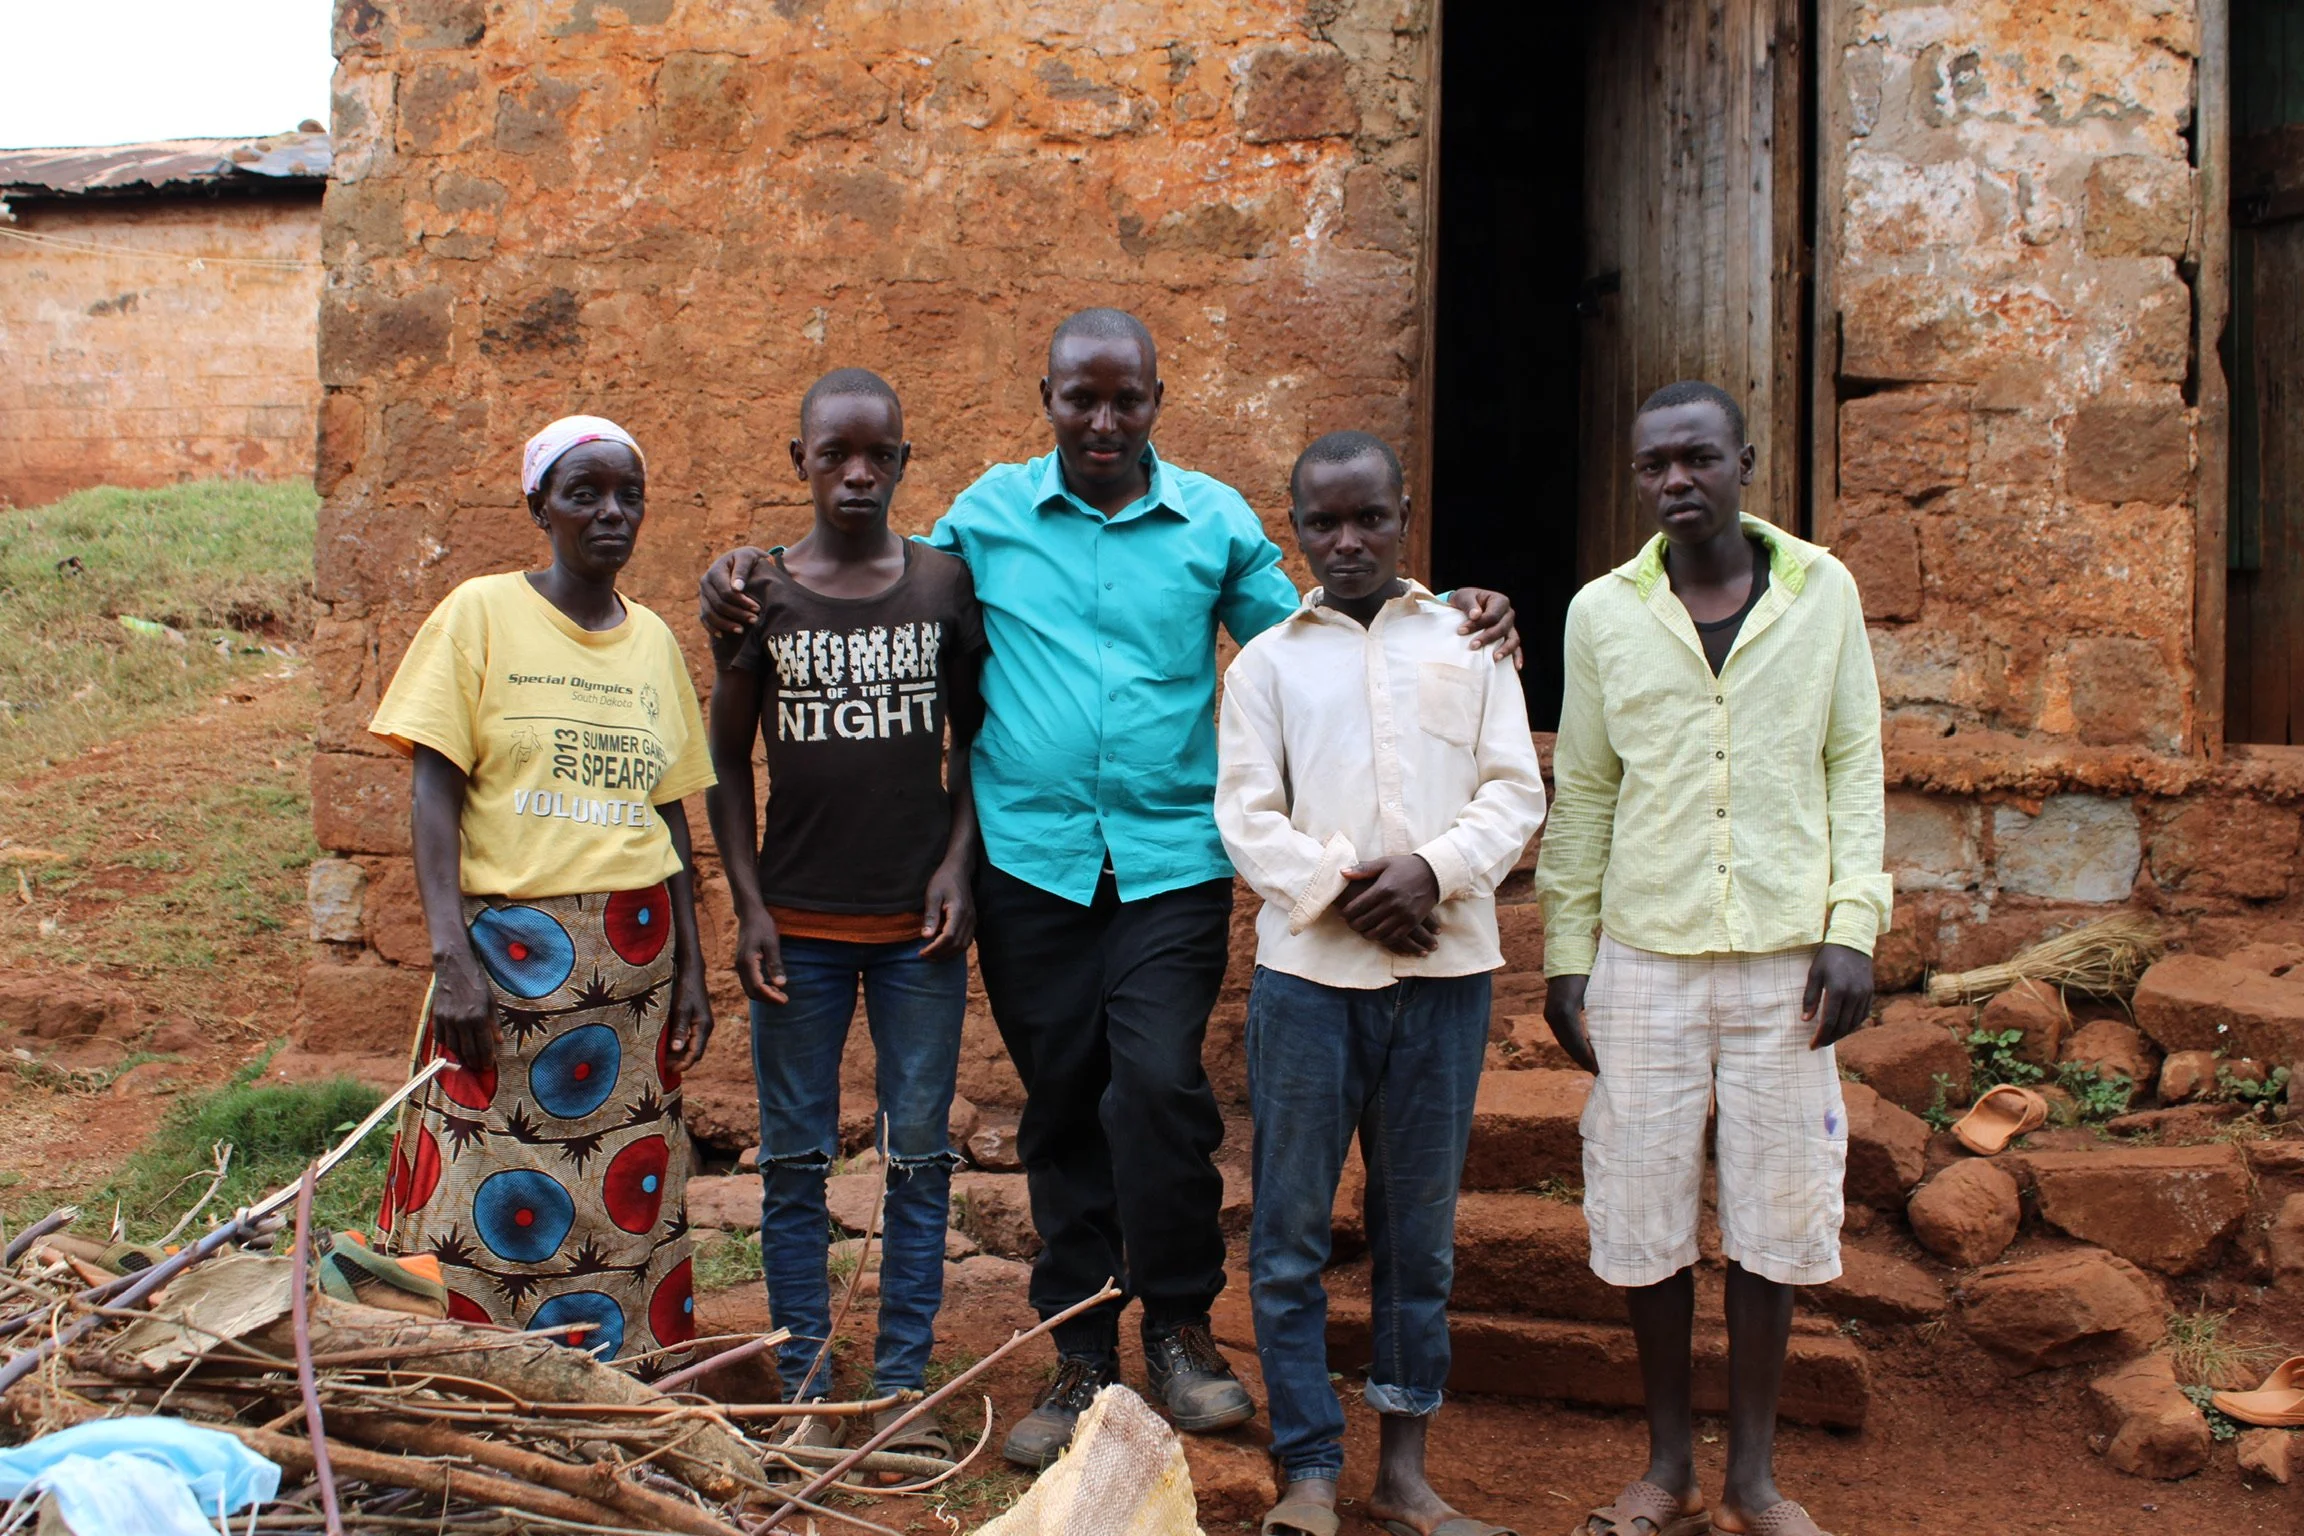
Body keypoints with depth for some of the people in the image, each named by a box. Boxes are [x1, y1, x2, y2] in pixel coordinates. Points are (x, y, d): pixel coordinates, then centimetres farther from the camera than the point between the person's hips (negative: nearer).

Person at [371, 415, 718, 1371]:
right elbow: (436, 792, -5)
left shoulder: (654, 639, 12)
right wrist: (450, 956, -15)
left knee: (629, 1208, 6)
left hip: (634, 953, 4)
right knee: (489, 1207, -3)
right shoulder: (482, 613, 0)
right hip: (509, 943, -4)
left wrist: (691, 968, 9)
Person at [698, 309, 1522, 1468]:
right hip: (1029, 858, 1)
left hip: (1171, 858, -1)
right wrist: (746, 582, 0)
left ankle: (1179, 1326, 9)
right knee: (1060, 1105, 8)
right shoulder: (989, 513, 7)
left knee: (1159, 1082, -13)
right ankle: (1082, 1353, 22)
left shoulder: (1216, 521, 6)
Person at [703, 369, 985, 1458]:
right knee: (796, 1159, 6)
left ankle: (901, 1387, 16)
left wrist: (956, 865, -3)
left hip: (919, 920, 0)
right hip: (799, 920, 0)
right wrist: (747, 903, -1)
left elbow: (974, 739, 9)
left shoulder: (946, 585, 2)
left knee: (920, 1155, 5)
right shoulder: (760, 591, 1)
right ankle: (805, 1390, 17)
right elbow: (727, 760, 5)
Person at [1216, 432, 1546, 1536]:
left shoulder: (1468, 643, 10)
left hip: (1444, 970, 1)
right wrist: (1342, 892, -13)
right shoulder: (1267, 662, 8)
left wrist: (1433, 870, -13)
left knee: (1420, 1228, 8)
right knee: (1291, 1229, 0)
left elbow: (1516, 792, 4)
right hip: (1307, 968, -1)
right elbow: (1246, 818, 1)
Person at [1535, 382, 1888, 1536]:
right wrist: (1565, 953, 5)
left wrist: (1853, 924, -5)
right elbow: (1580, 793, 7)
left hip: (1787, 959, 0)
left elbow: (1856, 767, 4)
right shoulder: (1603, 612, 3)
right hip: (1644, 959, 1)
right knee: (1645, 1212, 5)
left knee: (1773, 1214, 6)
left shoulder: (1823, 592, 2)